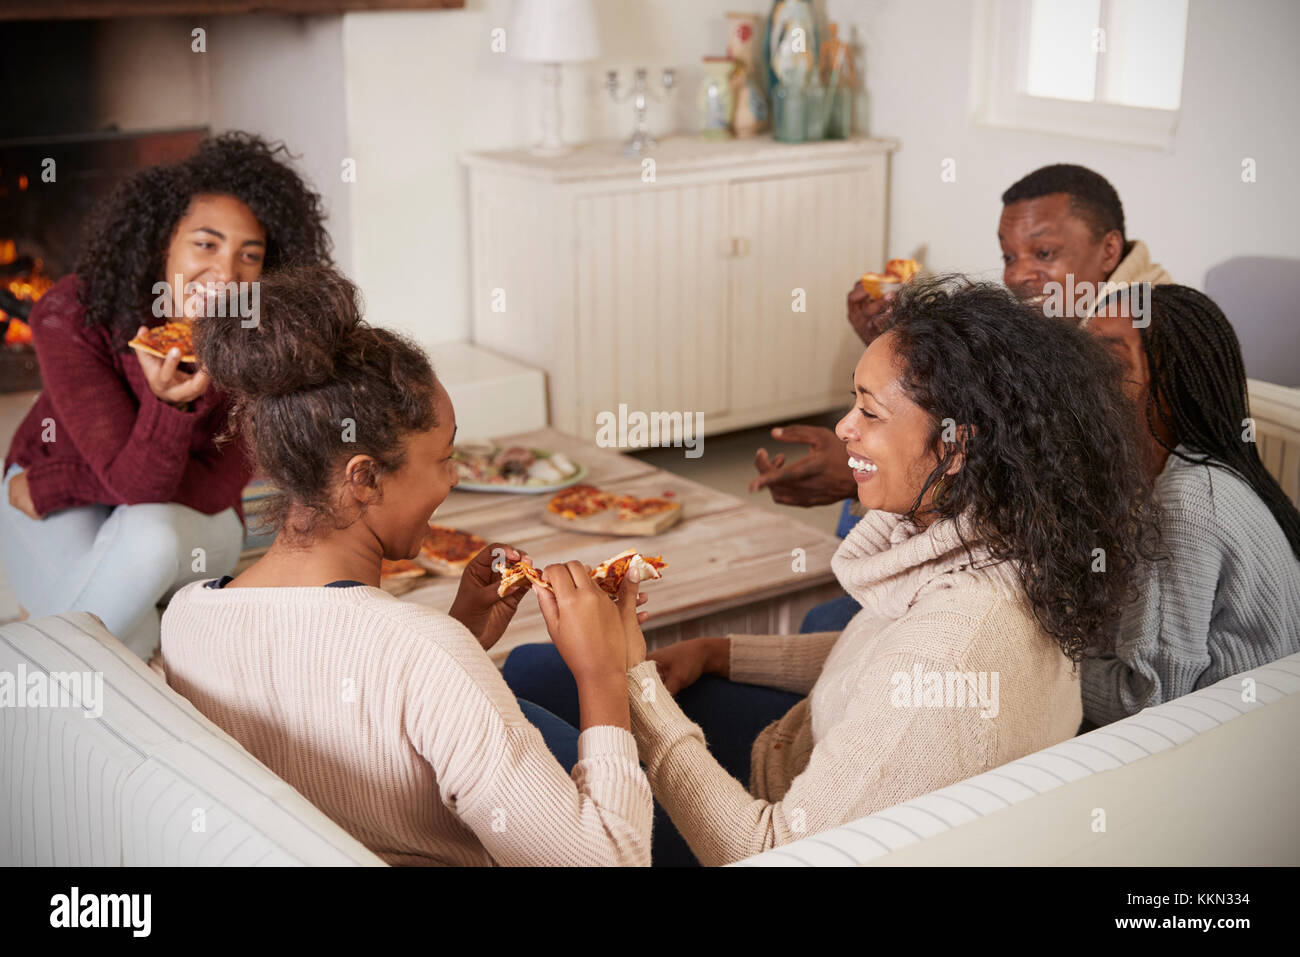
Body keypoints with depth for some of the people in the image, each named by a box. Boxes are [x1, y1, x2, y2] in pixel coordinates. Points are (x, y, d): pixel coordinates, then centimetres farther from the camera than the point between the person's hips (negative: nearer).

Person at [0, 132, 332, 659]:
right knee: (134, 639, -31)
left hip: (189, 519, 2)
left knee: (148, 536, -35)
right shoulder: (72, 315, -26)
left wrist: (51, 483, -22)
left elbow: (217, 486, -21)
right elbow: (133, 481, -30)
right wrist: (167, 402, -52)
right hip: (61, 514, -1)